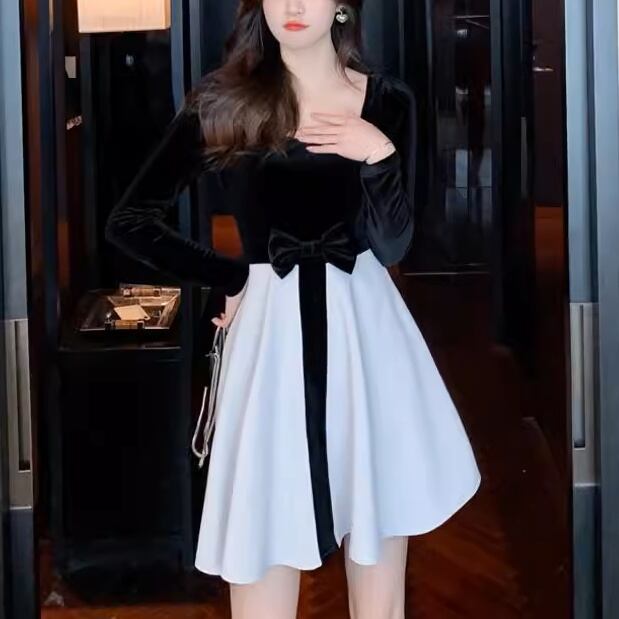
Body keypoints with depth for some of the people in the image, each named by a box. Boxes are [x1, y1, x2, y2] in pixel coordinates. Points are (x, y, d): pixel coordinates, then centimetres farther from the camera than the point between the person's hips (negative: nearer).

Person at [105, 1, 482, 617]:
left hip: (365, 334, 2)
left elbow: (392, 244, -1)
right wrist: (234, 279, 2)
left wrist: (380, 155, -16)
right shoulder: (224, 102, 0)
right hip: (274, 335, -1)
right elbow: (128, 220, 3)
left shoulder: (388, 101, 4)